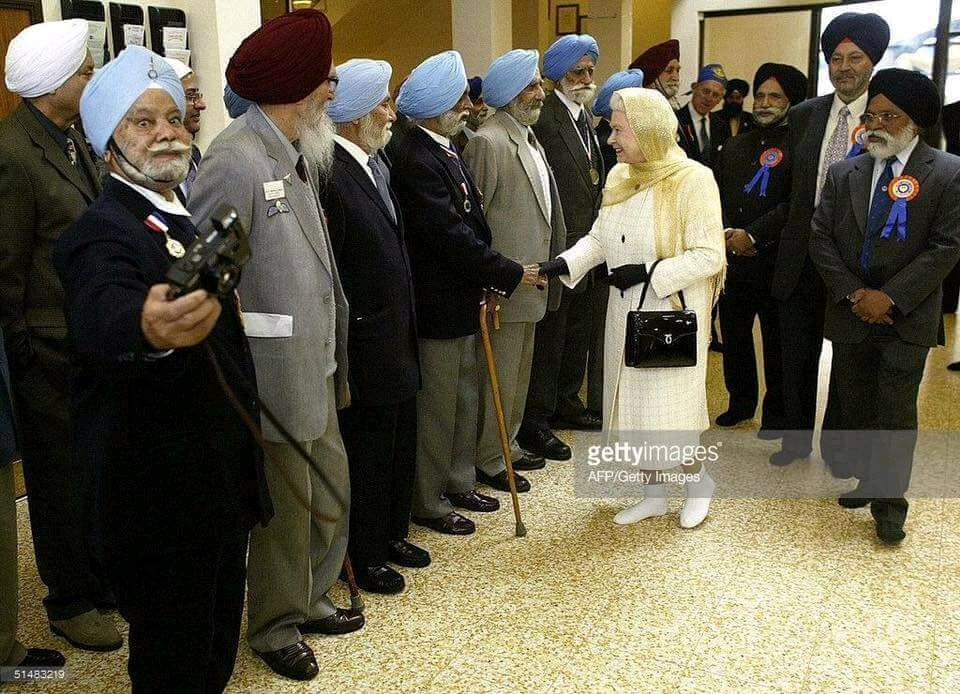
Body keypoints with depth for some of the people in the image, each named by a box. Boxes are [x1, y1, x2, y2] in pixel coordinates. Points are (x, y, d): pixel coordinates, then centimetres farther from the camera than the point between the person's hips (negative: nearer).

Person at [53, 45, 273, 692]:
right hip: (164, 500, -8)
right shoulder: (101, 233, -17)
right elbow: (101, 316, -40)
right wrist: (148, 331, -63)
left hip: (226, 485, 8)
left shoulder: (189, 219, 11)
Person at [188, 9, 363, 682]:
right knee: (283, 508, 8)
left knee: (330, 494, 20)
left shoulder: (299, 154, 9)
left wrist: (334, 359, 12)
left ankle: (310, 599, 41)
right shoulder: (235, 160, -18)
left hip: (317, 369, 9)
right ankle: (275, 626, 31)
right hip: (273, 375, -8)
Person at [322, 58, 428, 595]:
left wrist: (405, 326, 15)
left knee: (399, 444, 19)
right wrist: (345, 351, -18)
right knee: (366, 447, 6)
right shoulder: (330, 174, -19)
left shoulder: (377, 162, 10)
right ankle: (362, 556, 23)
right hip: (365, 348, -9)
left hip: (398, 339, 9)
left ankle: (392, 533, 37)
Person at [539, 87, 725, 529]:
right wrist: (564, 263, -5)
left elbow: (708, 256, -17)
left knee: (668, 406, 1)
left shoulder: (692, 179, -15)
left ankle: (697, 479, 29)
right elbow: (600, 238, 10)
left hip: (673, 314, -6)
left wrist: (647, 272, -21)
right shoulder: (619, 177, 4)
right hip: (627, 312, 6)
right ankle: (654, 492, 30)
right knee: (634, 402, 12)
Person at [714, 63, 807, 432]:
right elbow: (717, 197, 12)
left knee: (777, 343, 4)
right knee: (733, 336, 14)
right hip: (734, 262, 6)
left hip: (776, 263, -6)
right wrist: (728, 234, -5)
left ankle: (776, 412, 19)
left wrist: (752, 235, -19)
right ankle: (741, 401, 31)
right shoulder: (735, 147, 15)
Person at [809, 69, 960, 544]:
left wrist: (890, 297, -17)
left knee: (896, 413, -1)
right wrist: (851, 292, -10)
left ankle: (890, 501, 12)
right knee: (855, 407, 13)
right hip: (851, 316, 4)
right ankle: (866, 477, 31)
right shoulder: (844, 174, 6)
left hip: (906, 320, -3)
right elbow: (820, 237, 2)